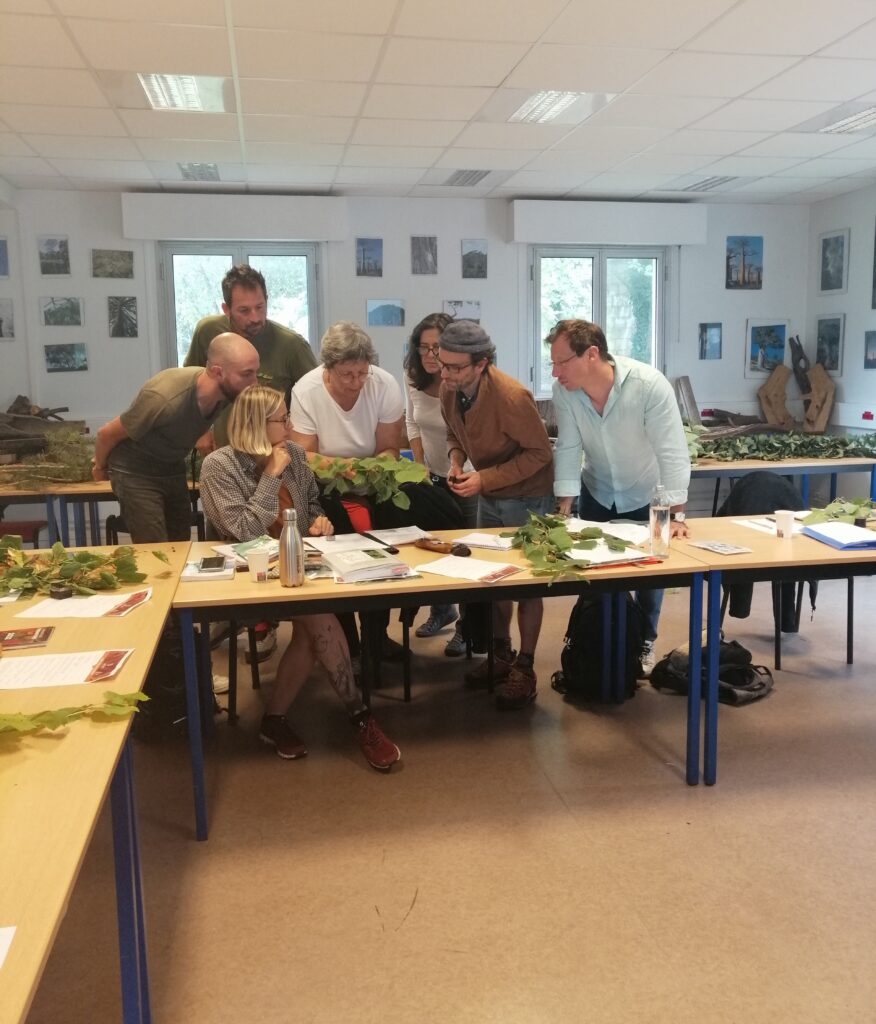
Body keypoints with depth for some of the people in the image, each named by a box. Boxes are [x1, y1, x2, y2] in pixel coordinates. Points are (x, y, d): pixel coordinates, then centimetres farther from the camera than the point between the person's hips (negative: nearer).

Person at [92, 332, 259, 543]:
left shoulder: (228, 392, -18)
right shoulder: (165, 398, -36)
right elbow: (106, 434, -17)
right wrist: (100, 467, 0)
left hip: (173, 468, 6)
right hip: (136, 471, -6)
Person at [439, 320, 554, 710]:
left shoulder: (511, 397, -32)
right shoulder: (449, 389, -10)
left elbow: (539, 453, -23)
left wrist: (485, 479, -29)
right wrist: (456, 462, -13)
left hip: (527, 497, -7)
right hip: (488, 495, 7)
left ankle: (525, 667, 14)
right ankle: (501, 654, 31)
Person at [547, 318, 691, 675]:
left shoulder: (650, 384, -32)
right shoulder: (563, 391, -22)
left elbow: (671, 451, -30)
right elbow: (568, 449, -17)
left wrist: (676, 514, -32)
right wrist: (564, 510, -20)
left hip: (646, 495, -3)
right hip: (597, 492, 3)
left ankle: (645, 641, 29)